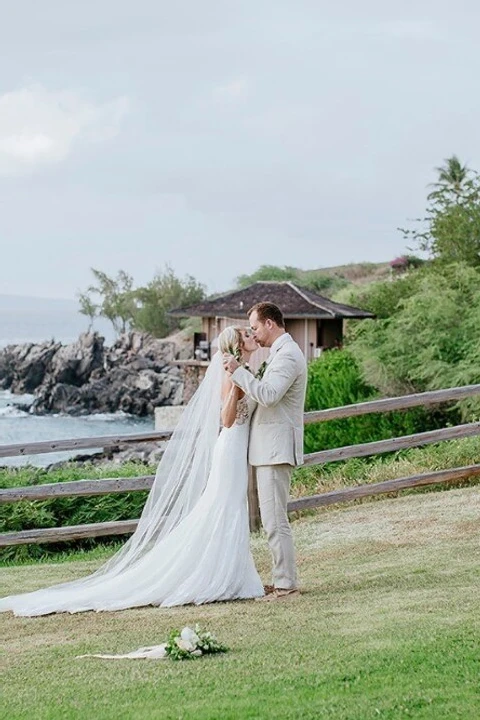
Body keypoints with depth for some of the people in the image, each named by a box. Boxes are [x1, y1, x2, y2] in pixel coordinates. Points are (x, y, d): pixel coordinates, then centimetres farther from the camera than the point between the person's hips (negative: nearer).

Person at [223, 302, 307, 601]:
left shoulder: (287, 355, -15)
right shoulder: (282, 352, 19)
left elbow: (268, 395, -25)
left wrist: (239, 370, -19)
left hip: (276, 449, -11)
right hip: (271, 447, 11)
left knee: (275, 520, -9)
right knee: (273, 519, 14)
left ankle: (287, 583, -5)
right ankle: (284, 579, 19)